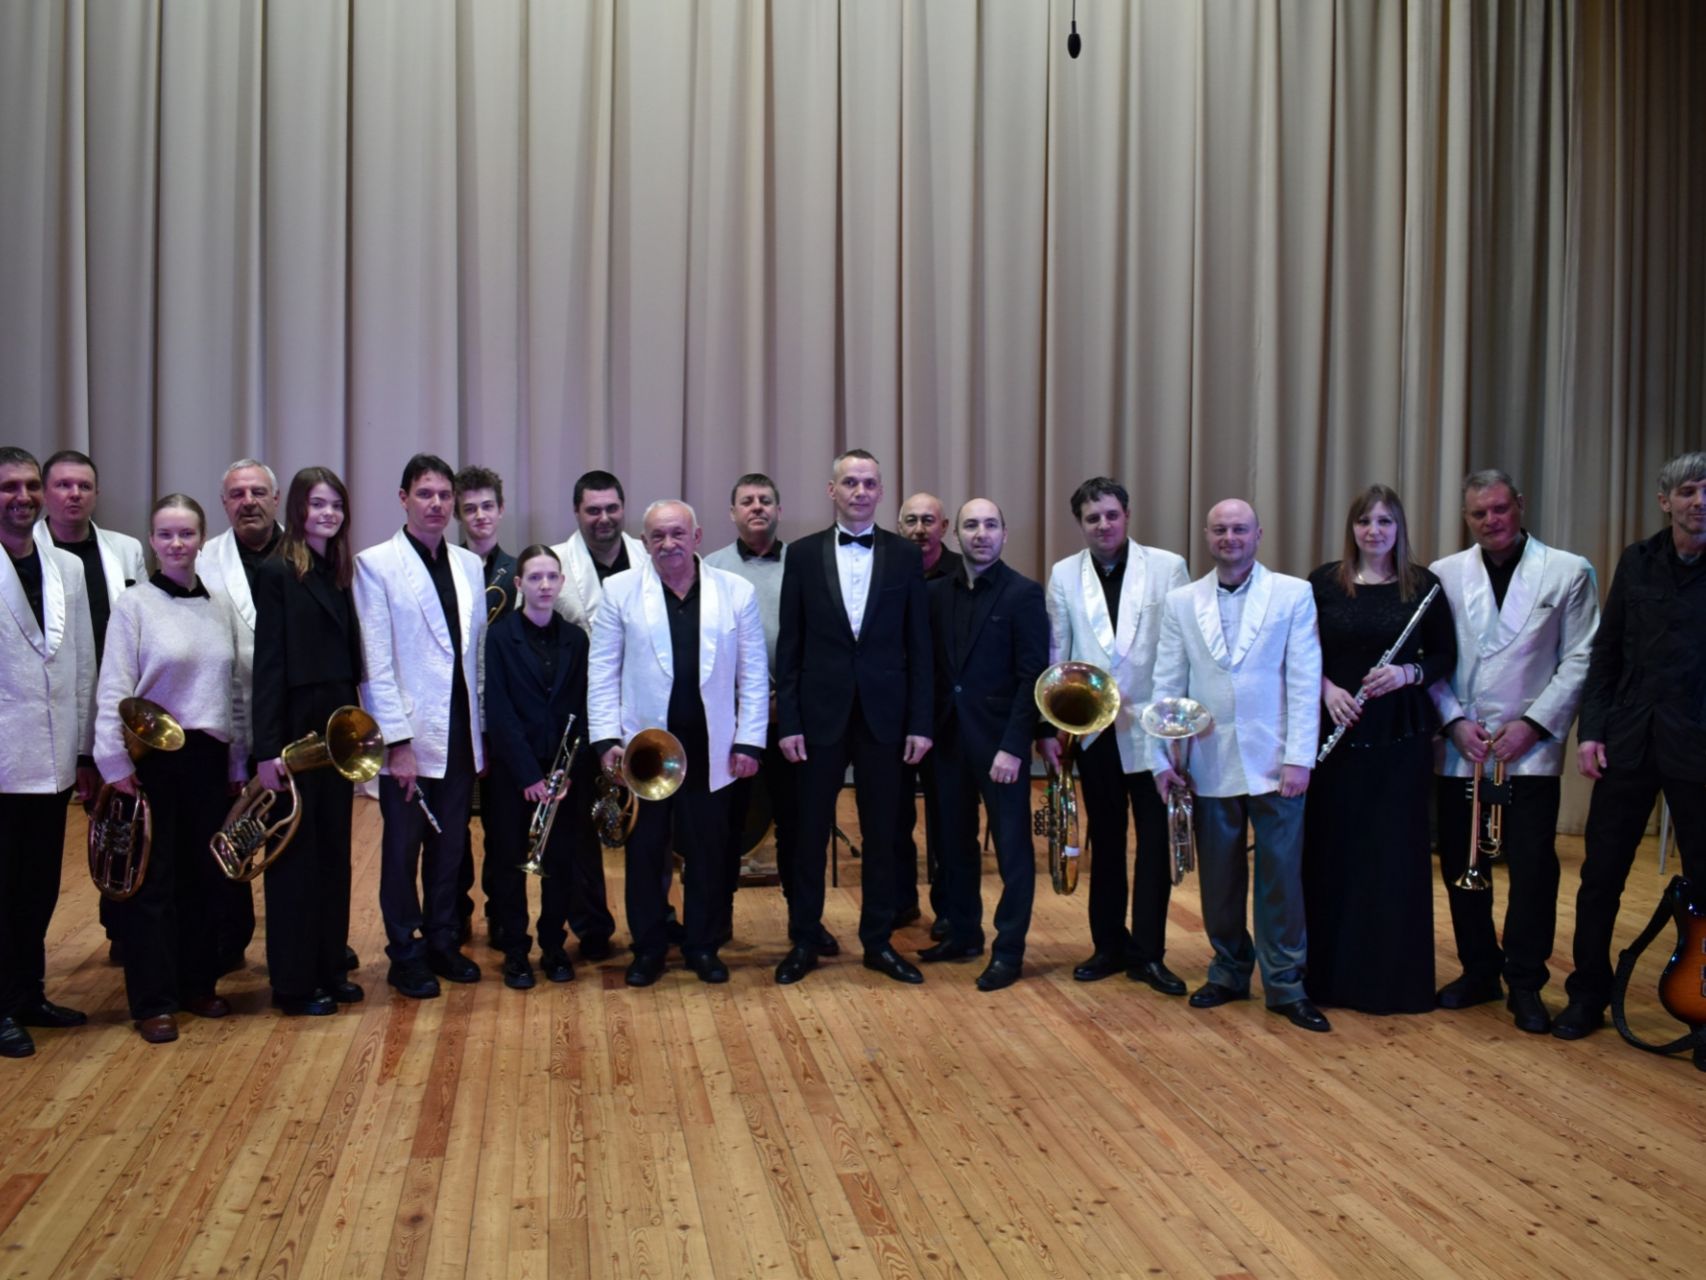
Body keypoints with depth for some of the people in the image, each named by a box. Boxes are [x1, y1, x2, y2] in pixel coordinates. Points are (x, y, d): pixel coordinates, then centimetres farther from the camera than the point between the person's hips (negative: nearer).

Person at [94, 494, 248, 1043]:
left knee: (204, 874, 12)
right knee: (153, 879, 3)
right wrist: (115, 761, -16)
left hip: (209, 758, 4)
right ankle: (154, 1002, 12)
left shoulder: (221, 608, 8)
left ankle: (198, 984, 26)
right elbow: (114, 689, -10)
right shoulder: (134, 605, -5)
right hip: (153, 759, -4)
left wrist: (240, 760, 10)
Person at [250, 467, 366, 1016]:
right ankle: (293, 981, 13)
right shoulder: (276, 572, -9)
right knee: (296, 853, 2)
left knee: (333, 851, 12)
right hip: (296, 728, -7)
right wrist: (267, 749, -17)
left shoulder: (341, 572, 11)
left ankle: (329, 968, 23)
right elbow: (267, 664, -13)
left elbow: (350, 657, 11)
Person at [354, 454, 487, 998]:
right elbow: (375, 662, -11)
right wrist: (397, 741, -15)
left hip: (460, 734, 5)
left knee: (449, 846, 13)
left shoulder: (469, 565, 9)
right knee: (402, 848, 7)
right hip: (408, 736, -4)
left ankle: (442, 943, 27)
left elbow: (478, 652, 10)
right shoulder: (376, 564, -7)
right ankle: (405, 957, 20)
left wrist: (483, 730, 7)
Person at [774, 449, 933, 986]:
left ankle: (878, 941, 21)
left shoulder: (905, 556, 3)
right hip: (821, 713, 0)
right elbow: (789, 645, 1)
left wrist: (920, 722, -3)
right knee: (811, 831, 8)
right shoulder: (803, 554, 2)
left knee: (882, 832, 8)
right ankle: (805, 940, 21)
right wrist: (788, 721, -4)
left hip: (884, 715, 1)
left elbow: (919, 646, 2)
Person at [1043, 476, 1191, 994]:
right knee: (1104, 839, 12)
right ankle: (1109, 944, 24)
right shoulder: (1064, 574, 3)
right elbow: (1056, 654, 4)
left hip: (1153, 725, -2)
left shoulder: (1168, 566, -3)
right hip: (1093, 729, 2)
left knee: (1155, 839, 3)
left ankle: (1148, 953, 12)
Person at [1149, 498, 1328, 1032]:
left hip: (1273, 761, -2)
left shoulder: (1293, 594, 0)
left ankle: (1285, 984, 15)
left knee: (1281, 876, 3)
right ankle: (1229, 972, 27)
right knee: (1219, 877, 11)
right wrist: (1161, 758, 2)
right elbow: (1167, 685, 5)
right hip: (1210, 763, 2)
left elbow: (1305, 682, -4)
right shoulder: (1181, 602, 5)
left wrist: (1299, 758, -10)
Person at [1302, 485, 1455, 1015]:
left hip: (1401, 733, 0)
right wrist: (1326, 687, -12)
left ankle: (1395, 976, 14)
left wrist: (1407, 673, -15)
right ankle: (1330, 971, 17)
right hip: (1337, 732, 0)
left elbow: (1445, 655, 4)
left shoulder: (1422, 584, 2)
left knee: (1396, 852, 2)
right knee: (1333, 849, 4)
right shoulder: (1324, 581, 2)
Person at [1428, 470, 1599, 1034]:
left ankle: (1525, 982, 15)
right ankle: (1478, 971, 24)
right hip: (1458, 749, 2)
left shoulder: (1569, 572, 2)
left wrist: (1532, 724, -10)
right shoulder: (1443, 576, 4)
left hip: (1531, 749, -2)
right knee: (1460, 866, 7)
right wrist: (1455, 722, -8)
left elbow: (1579, 661, -2)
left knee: (1532, 869, 0)